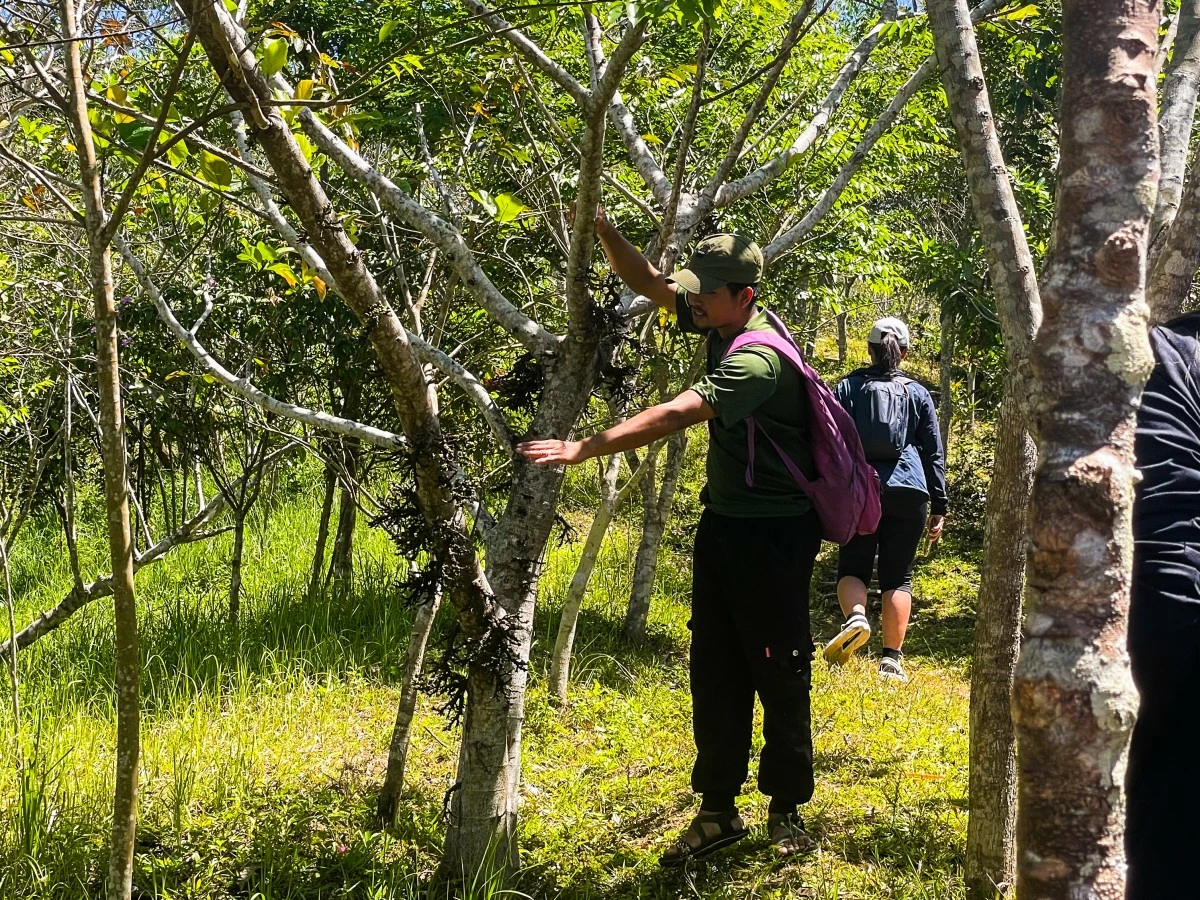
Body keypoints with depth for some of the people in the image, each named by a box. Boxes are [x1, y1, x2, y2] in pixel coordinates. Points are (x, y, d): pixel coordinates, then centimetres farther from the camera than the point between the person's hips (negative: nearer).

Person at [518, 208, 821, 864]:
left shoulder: (759, 358, -24)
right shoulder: (720, 324, 3)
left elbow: (671, 416, -34)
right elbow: (648, 283, 7)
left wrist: (584, 449, -37)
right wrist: (602, 229, -9)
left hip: (773, 535, -9)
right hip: (722, 524, 9)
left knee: (779, 674, 4)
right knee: (714, 671, 10)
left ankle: (786, 809, 19)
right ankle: (718, 810, 18)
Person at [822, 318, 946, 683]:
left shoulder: (848, 388, 7)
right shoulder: (917, 394, 10)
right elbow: (934, 454, 11)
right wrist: (939, 506, 15)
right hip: (908, 492, 1)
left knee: (852, 567, 9)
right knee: (898, 576, 7)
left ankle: (856, 616, -23)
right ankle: (892, 659, 1)